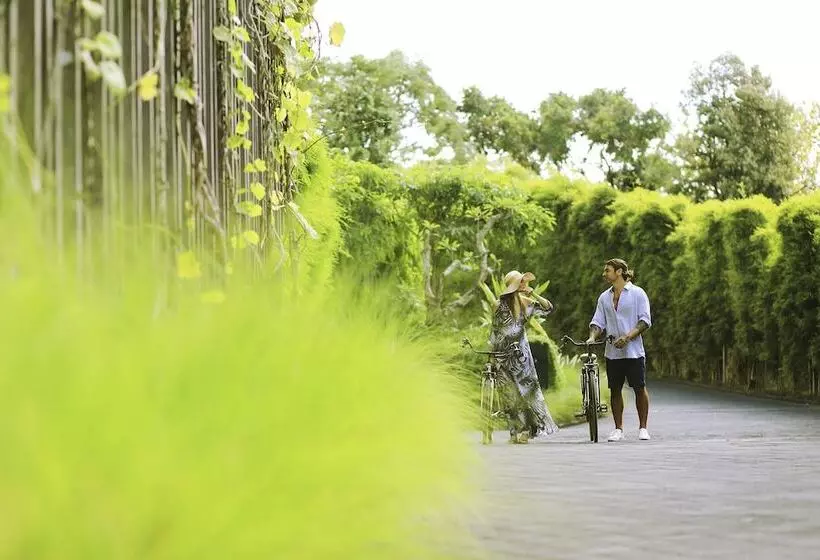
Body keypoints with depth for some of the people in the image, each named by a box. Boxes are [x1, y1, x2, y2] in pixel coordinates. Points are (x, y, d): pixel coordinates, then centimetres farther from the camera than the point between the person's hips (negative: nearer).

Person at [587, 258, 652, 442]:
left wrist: (628, 336, -20)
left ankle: (643, 428, 7)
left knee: (639, 388, -2)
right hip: (612, 352, 4)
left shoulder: (637, 293, -1)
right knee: (615, 390, 5)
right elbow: (598, 322, 11)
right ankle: (618, 429, 13)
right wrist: (592, 337, -9)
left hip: (633, 351, -4)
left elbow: (645, 320, -7)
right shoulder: (604, 297, 13)